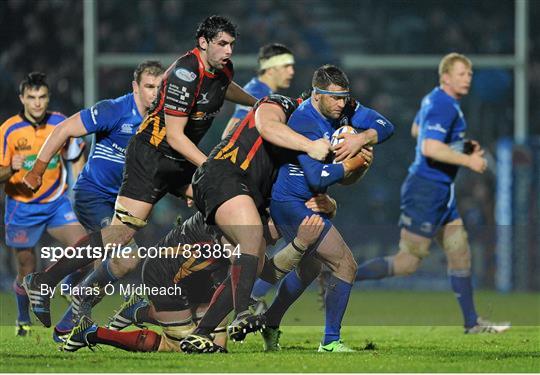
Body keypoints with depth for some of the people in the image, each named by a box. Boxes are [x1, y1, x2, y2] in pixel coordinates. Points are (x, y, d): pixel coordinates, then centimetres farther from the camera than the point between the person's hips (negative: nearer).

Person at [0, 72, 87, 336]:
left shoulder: (60, 123, -4)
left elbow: (74, 155, 14)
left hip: (57, 202, 2)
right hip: (22, 207, -2)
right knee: (26, 274, 4)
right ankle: (23, 320, 31)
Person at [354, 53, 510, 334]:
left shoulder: (433, 100, 12)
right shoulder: (443, 106, -19)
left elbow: (416, 130, 28)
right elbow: (429, 148, -30)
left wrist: (461, 145, 20)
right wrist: (468, 160, -22)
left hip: (441, 192, 11)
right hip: (426, 191, -11)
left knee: (460, 254, 11)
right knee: (408, 262, -7)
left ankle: (472, 323, 16)